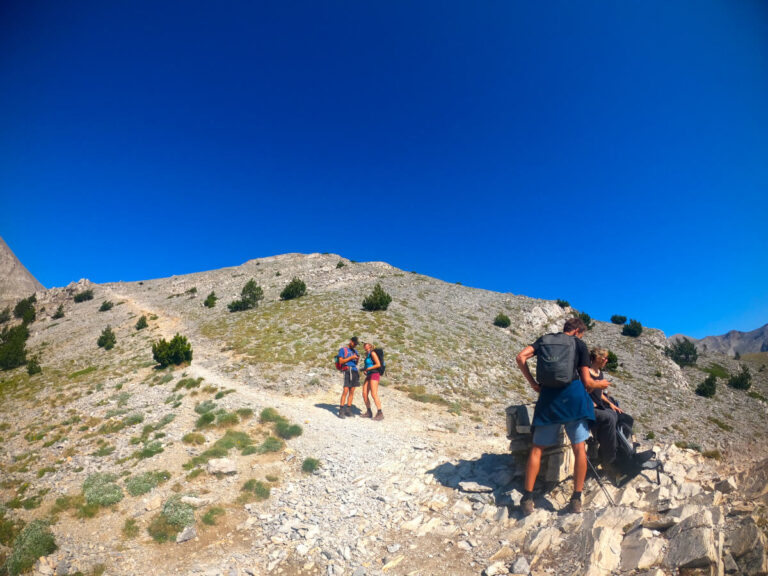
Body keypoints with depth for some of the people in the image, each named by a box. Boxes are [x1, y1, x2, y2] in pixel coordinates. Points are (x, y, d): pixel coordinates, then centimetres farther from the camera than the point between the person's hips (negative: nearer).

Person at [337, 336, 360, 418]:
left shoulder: (355, 351, 21)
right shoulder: (343, 350, 5)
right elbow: (341, 361, -4)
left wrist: (358, 359, 0)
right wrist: (351, 357, -11)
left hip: (355, 372, 6)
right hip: (347, 371, -6)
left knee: (352, 392, 5)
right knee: (345, 391, -13)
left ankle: (348, 410, 10)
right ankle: (341, 411, -8)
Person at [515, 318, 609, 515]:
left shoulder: (544, 339, 13)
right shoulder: (579, 344, 8)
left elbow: (521, 357, -2)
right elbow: (587, 382, 5)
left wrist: (533, 383, 6)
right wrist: (600, 384, 26)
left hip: (548, 397, 2)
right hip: (573, 395, -1)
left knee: (537, 448, 7)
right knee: (579, 447, 10)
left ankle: (528, 498, 6)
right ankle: (576, 500, 10)